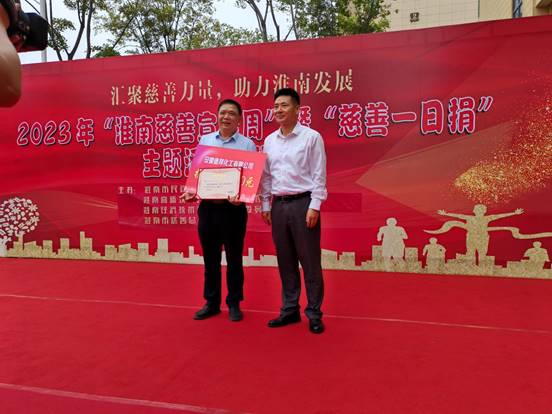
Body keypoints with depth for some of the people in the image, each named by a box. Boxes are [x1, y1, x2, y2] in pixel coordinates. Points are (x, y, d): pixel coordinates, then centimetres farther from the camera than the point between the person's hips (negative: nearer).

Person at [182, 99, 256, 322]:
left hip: (233, 208, -3)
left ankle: (234, 304, 22)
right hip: (207, 207, 3)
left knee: (234, 258, 7)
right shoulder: (205, 140, 11)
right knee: (210, 257, 12)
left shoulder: (247, 144, 0)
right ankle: (211, 302, 26)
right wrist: (190, 191, -5)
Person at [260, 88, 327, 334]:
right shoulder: (269, 141, 12)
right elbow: (266, 176, 14)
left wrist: (314, 206, -13)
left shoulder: (311, 137, -3)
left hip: (303, 203, -5)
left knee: (310, 262, 1)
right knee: (285, 262, 11)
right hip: (279, 205, 5)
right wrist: (265, 205, 10)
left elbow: (319, 175, -7)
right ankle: (289, 310, 23)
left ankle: (314, 314, 13)